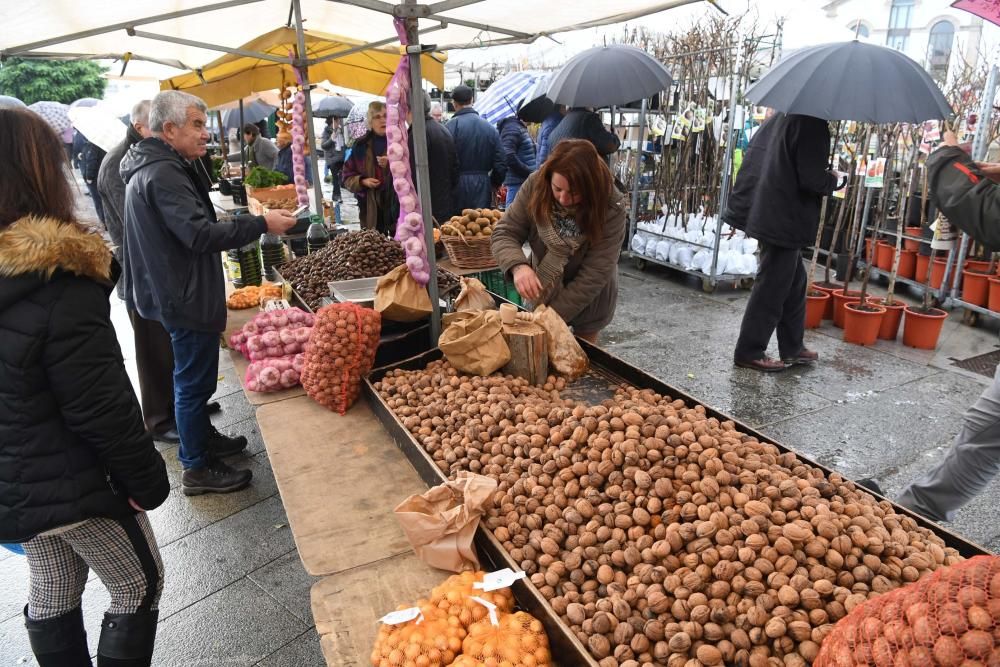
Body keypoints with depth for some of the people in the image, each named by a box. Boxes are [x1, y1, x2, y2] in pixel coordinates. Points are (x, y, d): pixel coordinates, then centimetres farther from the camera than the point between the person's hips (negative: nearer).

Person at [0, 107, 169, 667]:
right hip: (73, 484, -8)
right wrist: (147, 479, -11)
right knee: (140, 583, 14)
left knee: (53, 593, 24)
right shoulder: (60, 285, -27)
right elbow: (100, 406, -23)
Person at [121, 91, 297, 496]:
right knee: (194, 381, 0)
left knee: (192, 376, 23)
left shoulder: (152, 167, 13)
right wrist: (261, 224, -26)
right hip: (187, 296, -11)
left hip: (175, 290, 11)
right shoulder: (163, 174, -21)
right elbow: (200, 234, -29)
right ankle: (197, 469, 13)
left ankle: (201, 439, 40)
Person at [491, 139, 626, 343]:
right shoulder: (536, 184, -21)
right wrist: (518, 265, -38)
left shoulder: (611, 208, -28)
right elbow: (504, 234, -17)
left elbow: (593, 276, -27)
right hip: (543, 291, 2)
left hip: (588, 300, -2)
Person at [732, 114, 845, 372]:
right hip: (786, 221, -10)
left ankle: (792, 347, 28)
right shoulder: (812, 124, -18)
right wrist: (836, 180, -2)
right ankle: (749, 352, 8)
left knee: (794, 283, 18)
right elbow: (812, 179, -22)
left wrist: (826, 175, 13)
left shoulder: (787, 116, 11)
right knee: (771, 289, -1)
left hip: (775, 215, 10)